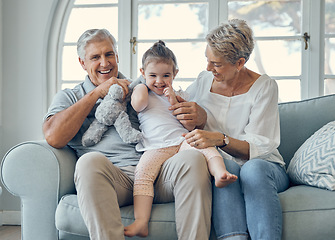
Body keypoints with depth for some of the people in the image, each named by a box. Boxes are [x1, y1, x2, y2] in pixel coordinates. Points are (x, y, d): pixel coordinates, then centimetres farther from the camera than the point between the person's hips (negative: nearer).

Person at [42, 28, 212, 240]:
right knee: (90, 161, -35)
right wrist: (97, 93, 4)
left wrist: (198, 115, -5)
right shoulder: (69, 97, 23)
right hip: (114, 176, -2)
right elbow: (53, 137, 1)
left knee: (193, 158, -28)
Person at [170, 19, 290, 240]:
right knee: (227, 166, -35)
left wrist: (220, 139, -31)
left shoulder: (264, 87, -5)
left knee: (253, 168, -38)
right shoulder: (204, 81, 8)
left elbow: (258, 148, -13)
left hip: (264, 166, -2)